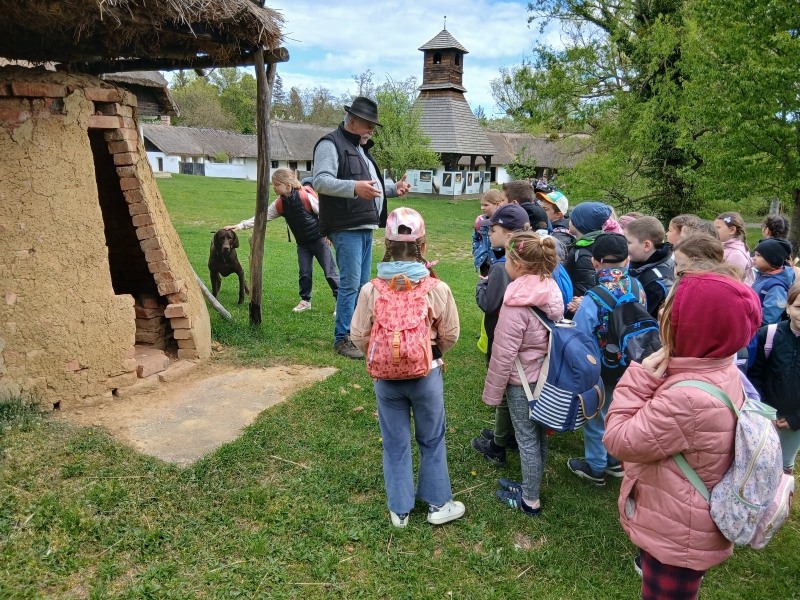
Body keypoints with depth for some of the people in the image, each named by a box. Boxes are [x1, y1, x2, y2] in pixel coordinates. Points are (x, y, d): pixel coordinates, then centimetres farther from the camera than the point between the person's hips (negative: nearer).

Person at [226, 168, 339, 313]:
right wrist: (240, 225, -9)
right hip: (302, 243, 6)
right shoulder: (280, 204, -3)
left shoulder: (305, 196, -21)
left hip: (319, 239, -5)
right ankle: (305, 301, 23)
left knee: (329, 272, -1)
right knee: (304, 273, 7)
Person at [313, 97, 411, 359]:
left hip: (365, 227, 10)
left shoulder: (361, 148, 23)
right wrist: (354, 187, -36)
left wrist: (393, 189, 15)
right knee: (350, 284, -10)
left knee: (362, 285, 13)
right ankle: (342, 338, -1)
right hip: (346, 229, -10)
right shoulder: (331, 144, -7)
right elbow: (321, 181, -21)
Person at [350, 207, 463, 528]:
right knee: (432, 440, 19)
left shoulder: (371, 291, -15)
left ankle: (399, 510, 31)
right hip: (427, 374, 0)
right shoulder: (438, 289, -16)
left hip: (386, 377, 1)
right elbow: (450, 335, -4)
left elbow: (359, 337, -6)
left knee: (395, 444, 16)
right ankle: (438, 504, 34)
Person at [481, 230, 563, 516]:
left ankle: (530, 501, 24)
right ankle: (531, 486, 40)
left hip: (522, 381, -8)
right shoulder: (551, 289, -3)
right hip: (547, 375, 8)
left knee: (527, 439, 8)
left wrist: (492, 392, -9)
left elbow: (504, 354, -21)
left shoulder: (517, 303, -26)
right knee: (539, 434, 20)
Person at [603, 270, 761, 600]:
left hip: (676, 535, -9)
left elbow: (619, 440, -25)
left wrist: (640, 379, -25)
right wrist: (650, 380, -5)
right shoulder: (721, 371, -6)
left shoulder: (687, 399, -39)